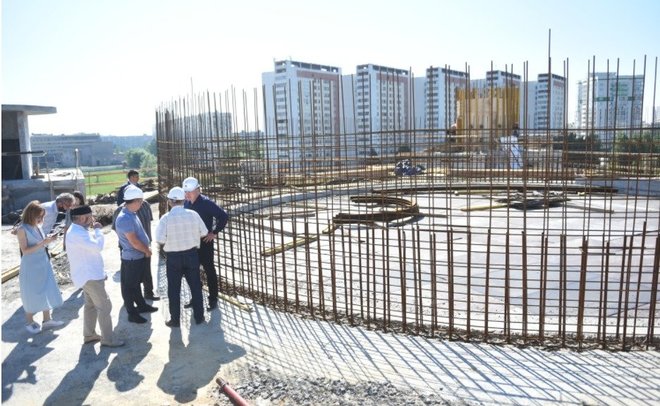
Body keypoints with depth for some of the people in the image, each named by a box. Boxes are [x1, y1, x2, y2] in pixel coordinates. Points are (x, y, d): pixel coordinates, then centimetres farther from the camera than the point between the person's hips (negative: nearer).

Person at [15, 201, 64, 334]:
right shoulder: (22, 229, -17)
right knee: (31, 294, 7)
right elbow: (25, 251, -20)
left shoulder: (37, 227, 2)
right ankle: (30, 322, 24)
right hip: (30, 267, -7)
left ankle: (47, 320, 24)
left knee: (46, 291, 12)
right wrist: (43, 243, -28)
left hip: (44, 264, 7)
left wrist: (49, 240, -4)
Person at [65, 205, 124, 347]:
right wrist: (98, 230, -16)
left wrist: (100, 270, 20)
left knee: (91, 305, 19)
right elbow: (98, 246, -32)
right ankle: (108, 339, 5)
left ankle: (89, 335, 30)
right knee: (104, 306, -3)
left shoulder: (77, 231, 11)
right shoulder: (77, 233, -24)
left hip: (89, 274, 11)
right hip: (90, 276, -11)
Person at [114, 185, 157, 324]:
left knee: (136, 283, 23)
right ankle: (132, 313, 14)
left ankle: (141, 305, 37)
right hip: (132, 258, -10)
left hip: (139, 256, 10)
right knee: (129, 286, 4)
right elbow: (134, 242, -26)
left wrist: (146, 248, 7)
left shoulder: (132, 214, 5)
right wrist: (147, 251, -11)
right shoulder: (124, 218, -26)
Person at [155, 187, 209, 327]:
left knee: (174, 290, 11)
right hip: (191, 254, 2)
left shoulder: (166, 218, -13)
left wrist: (171, 241, 5)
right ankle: (199, 317, 24)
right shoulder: (193, 214, -7)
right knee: (195, 286, 14)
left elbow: (160, 240, -16)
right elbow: (204, 233, 3)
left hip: (173, 257, -2)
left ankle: (175, 320, 20)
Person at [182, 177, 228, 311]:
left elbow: (223, 216, -19)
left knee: (209, 271, 2)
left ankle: (213, 300, 12)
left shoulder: (206, 203, -15)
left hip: (204, 242, -7)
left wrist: (215, 232, -16)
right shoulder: (186, 203, 4)